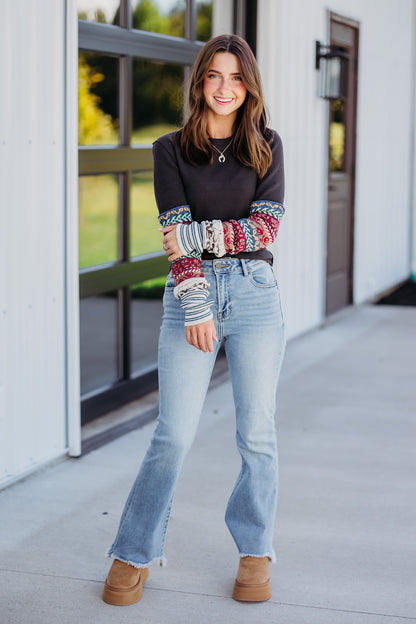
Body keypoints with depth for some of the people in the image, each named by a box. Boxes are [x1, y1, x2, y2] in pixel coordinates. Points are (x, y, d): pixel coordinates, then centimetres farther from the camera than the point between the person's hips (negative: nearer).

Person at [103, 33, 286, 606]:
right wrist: (197, 309, -13)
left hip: (255, 294, 1)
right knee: (174, 434, -5)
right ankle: (134, 553, 9)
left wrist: (199, 235, -11)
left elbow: (267, 226, -2)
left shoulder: (267, 146, 10)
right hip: (191, 294, -1)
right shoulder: (171, 149, 7)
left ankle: (255, 552, 17)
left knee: (258, 434, 3)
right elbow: (177, 234, -3)